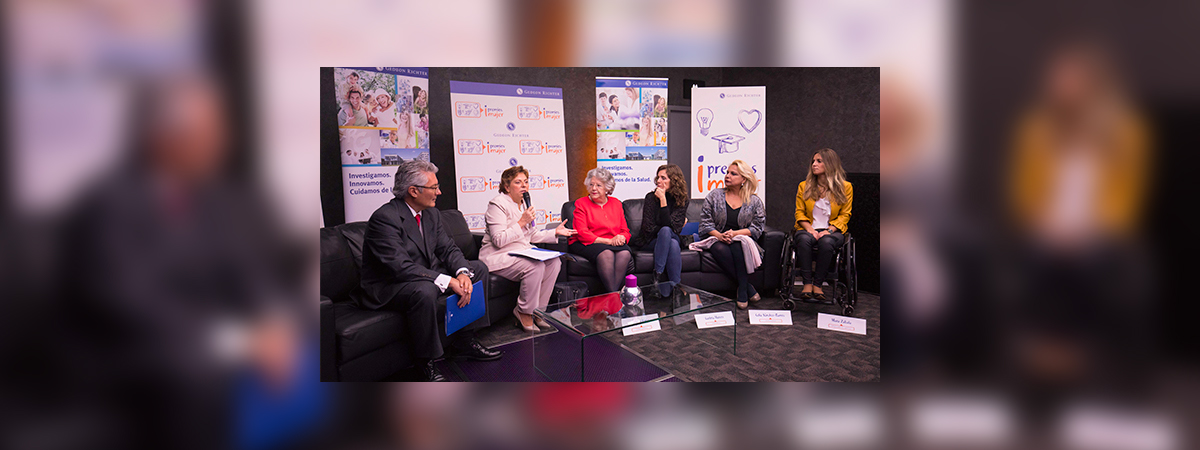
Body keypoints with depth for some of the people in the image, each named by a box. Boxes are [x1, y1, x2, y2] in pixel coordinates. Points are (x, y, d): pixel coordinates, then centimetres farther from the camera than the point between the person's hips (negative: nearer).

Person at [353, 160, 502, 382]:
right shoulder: (385, 218, -23)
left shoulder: (431, 214, 4)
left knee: (478, 268, 4)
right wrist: (447, 281, -35)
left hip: (428, 276, 9)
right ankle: (425, 361, -19)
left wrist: (462, 273, -20)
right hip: (388, 288, -9)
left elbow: (449, 249, 4)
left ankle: (463, 342, 4)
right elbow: (400, 267, -31)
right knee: (424, 290, -40)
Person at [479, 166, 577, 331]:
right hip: (499, 256, -9)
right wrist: (521, 222, -22)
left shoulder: (524, 204, 15)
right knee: (536, 266, -32)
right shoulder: (498, 204, -12)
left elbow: (533, 235, 22)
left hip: (523, 252, 9)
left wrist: (555, 232, 9)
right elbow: (499, 240, -20)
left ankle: (538, 310, -7)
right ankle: (525, 313, -15)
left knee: (554, 261, -14)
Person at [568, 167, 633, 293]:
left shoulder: (616, 204, 17)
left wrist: (621, 238, -10)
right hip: (586, 245, -3)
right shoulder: (581, 203, 5)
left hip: (614, 244, 3)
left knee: (625, 253, -32)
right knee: (606, 253, -36)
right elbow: (582, 234, -6)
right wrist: (609, 241, -15)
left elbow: (625, 231, 17)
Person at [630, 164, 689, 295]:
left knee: (673, 244, -36)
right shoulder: (651, 197, -6)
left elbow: (671, 226, -18)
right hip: (650, 242, -2)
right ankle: (658, 276, -38)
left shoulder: (682, 200, -2)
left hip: (673, 239, 2)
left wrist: (663, 199, -21)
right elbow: (649, 229, -10)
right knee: (665, 231, -35)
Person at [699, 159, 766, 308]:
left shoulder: (755, 201, 9)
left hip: (742, 241, -1)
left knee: (736, 246, -37)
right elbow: (705, 223, 6)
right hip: (717, 240, 1)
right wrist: (719, 235, -14)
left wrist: (735, 233, -15)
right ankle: (748, 287, -29)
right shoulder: (715, 195, 11)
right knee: (720, 250, -36)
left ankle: (742, 290, -31)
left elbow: (756, 228, 2)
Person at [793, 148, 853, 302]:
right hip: (808, 228, 2)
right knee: (804, 239, -35)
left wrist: (829, 230, -12)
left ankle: (817, 283, -25)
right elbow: (799, 212, 9)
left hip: (832, 230, -1)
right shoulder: (804, 186, 11)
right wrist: (810, 229, -10)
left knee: (826, 242, -37)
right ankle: (807, 282, -28)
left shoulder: (845, 187, 5)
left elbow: (844, 215, 4)